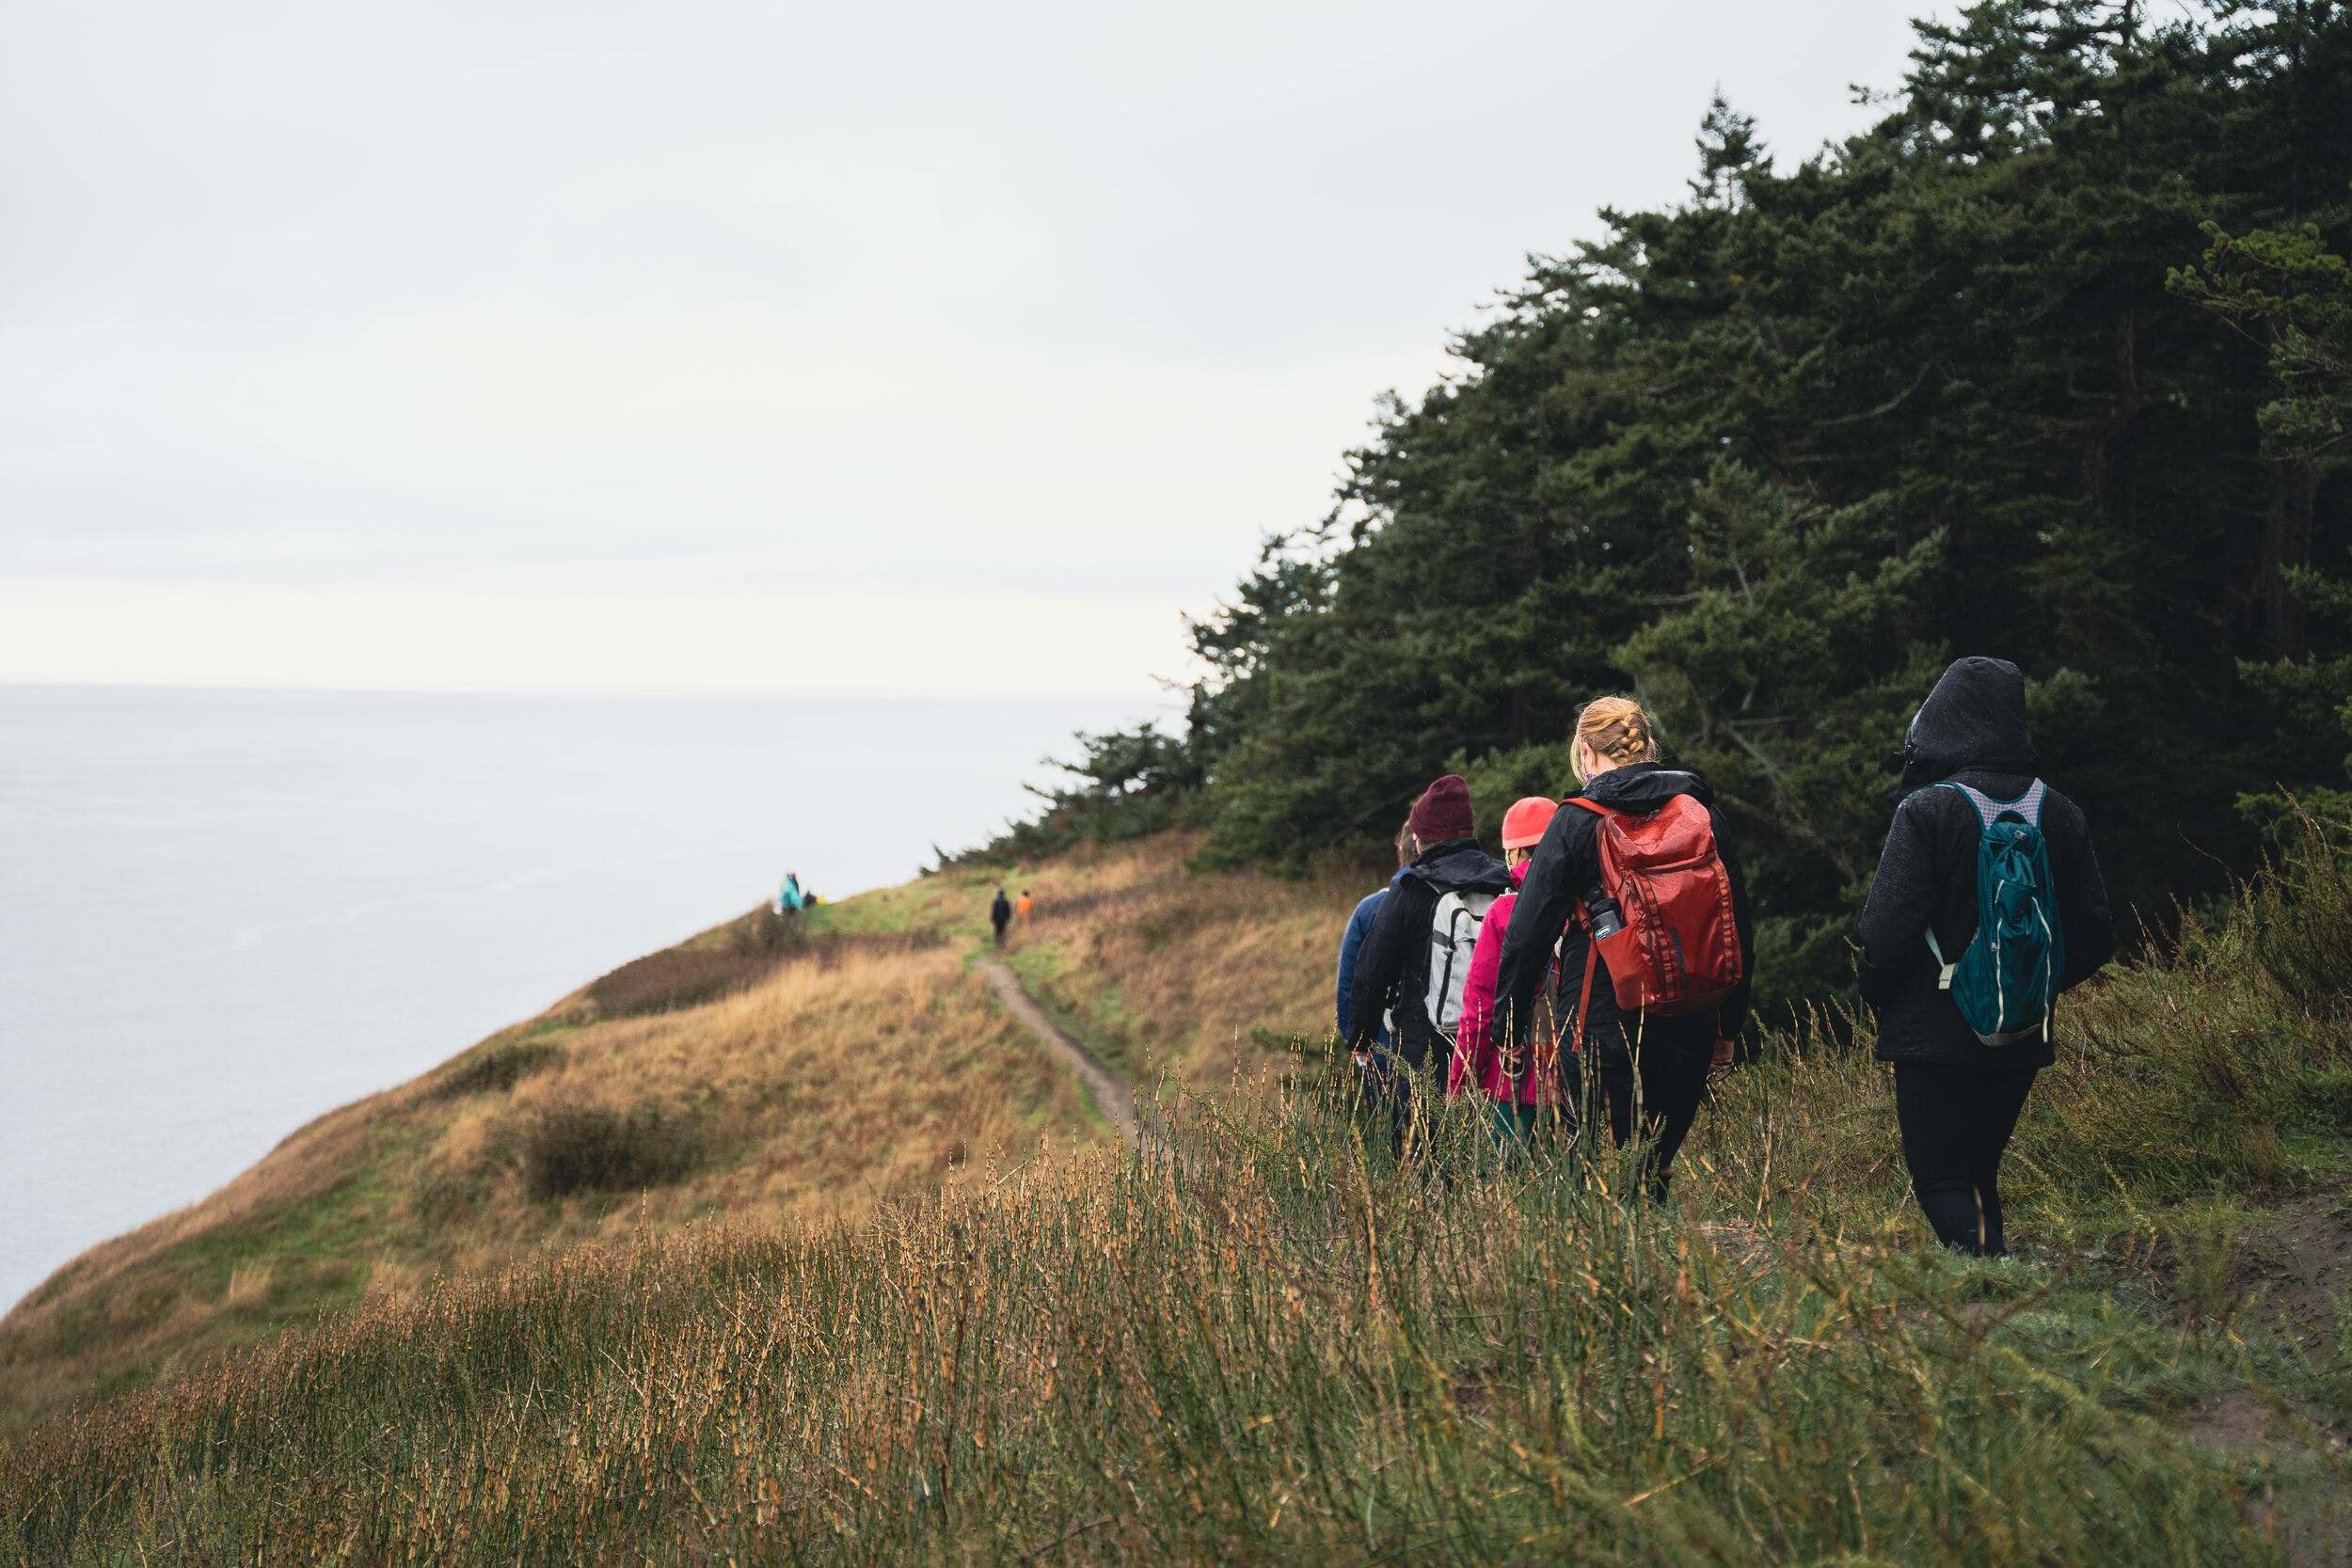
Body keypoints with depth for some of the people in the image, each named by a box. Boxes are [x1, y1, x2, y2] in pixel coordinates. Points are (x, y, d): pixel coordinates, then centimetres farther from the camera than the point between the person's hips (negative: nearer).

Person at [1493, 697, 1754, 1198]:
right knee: (1658, 1162, 12)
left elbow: (1530, 928, -5)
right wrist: (1729, 1024, 20)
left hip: (1603, 1021, -4)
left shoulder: (1576, 821, -4)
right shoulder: (1702, 812, 8)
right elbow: (1738, 925, 13)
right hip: (1690, 1023, 4)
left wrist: (1511, 1023, 3)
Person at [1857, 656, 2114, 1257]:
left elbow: (1888, 927, -17)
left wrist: (1878, 998, 1)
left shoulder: (1926, 811, -15)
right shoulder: (2058, 813, 3)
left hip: (1934, 1033, -6)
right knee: (1979, 1172, 18)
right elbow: (2094, 934, 6)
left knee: (1939, 1179, 0)